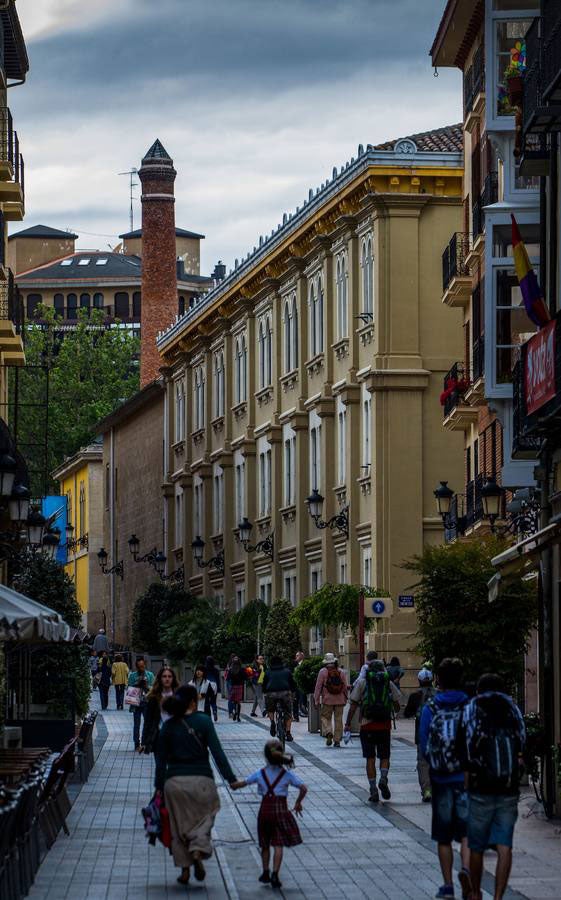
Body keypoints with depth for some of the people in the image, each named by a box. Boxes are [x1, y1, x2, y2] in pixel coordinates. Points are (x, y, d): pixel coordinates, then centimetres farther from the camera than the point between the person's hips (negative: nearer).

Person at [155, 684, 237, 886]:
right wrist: (231, 778, -5)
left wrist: (159, 786, 11)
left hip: (174, 781, 2)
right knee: (205, 815, 15)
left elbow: (161, 759, 5)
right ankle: (198, 850, -11)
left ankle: (185, 869, 13)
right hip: (201, 779, -2)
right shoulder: (203, 721, -5)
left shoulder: (168, 726, 3)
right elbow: (217, 752, -8)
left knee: (179, 824, 12)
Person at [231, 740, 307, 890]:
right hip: (280, 810, -2)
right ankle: (275, 874, -13)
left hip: (265, 810, 2)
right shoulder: (287, 774, -3)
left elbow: (241, 783, 6)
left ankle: (266, 873, 24)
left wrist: (234, 785, 28)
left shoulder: (260, 774, 1)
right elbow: (303, 789, -10)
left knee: (265, 844, 17)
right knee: (278, 845, -3)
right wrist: (298, 803, 5)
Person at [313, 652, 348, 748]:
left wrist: (316, 700, 0)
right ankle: (337, 740, 7)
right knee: (338, 719, 7)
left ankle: (328, 733, -18)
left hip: (327, 700, -3)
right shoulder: (341, 672, 4)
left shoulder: (323, 672, -4)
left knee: (325, 717, 7)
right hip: (340, 700, 3)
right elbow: (345, 687, 8)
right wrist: (345, 699, 18)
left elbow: (318, 687, -4)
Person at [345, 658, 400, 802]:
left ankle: (373, 790, 0)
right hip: (385, 725, 1)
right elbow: (397, 704, 10)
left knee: (370, 759, 5)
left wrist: (348, 724, 2)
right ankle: (383, 779, -15)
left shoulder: (361, 682, 3)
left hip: (367, 725, -1)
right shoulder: (389, 683, 7)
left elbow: (353, 705, -1)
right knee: (384, 757, 12)